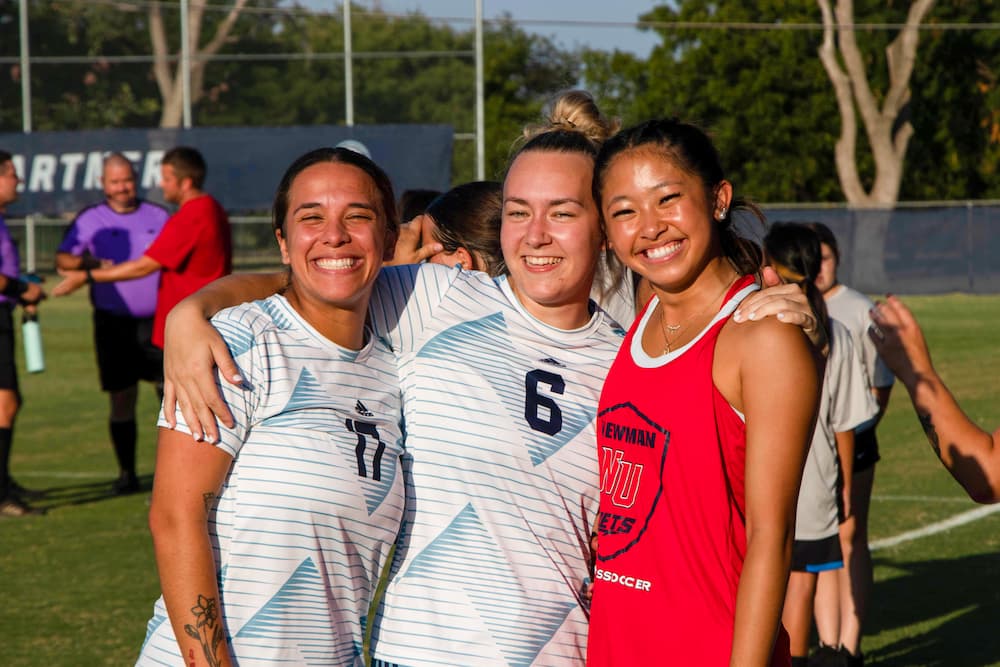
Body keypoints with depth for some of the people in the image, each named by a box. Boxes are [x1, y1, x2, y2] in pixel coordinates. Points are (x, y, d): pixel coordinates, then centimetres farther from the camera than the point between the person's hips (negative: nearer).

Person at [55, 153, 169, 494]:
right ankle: (126, 473, 15)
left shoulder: (158, 217, 7)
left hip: (158, 321, 0)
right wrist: (87, 263, -26)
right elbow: (62, 258, -5)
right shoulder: (90, 220, 3)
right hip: (113, 323, 0)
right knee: (121, 399, 4)